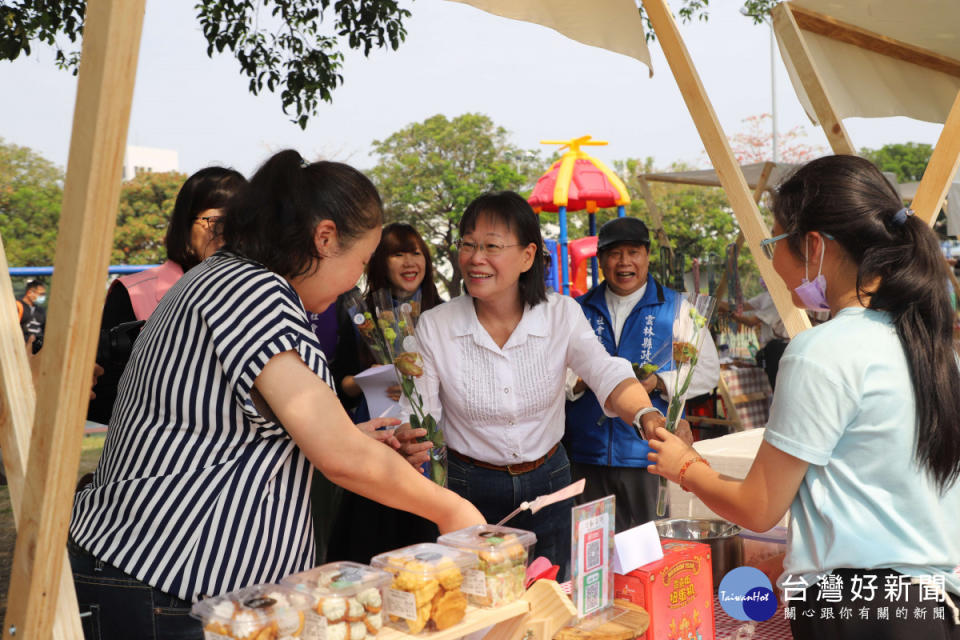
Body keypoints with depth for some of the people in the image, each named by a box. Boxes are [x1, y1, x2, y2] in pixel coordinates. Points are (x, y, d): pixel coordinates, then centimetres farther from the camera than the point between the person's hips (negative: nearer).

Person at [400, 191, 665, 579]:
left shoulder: (561, 314, -9)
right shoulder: (434, 326, -12)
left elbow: (608, 377, -21)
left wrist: (648, 417, -41)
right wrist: (409, 445, -32)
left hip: (548, 484, 2)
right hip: (469, 487, -1)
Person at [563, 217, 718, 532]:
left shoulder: (675, 308, 6)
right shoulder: (580, 310, 11)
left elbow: (707, 370, 4)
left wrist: (658, 382, -11)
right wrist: (582, 381, -9)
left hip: (648, 455, -2)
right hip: (586, 455, 2)